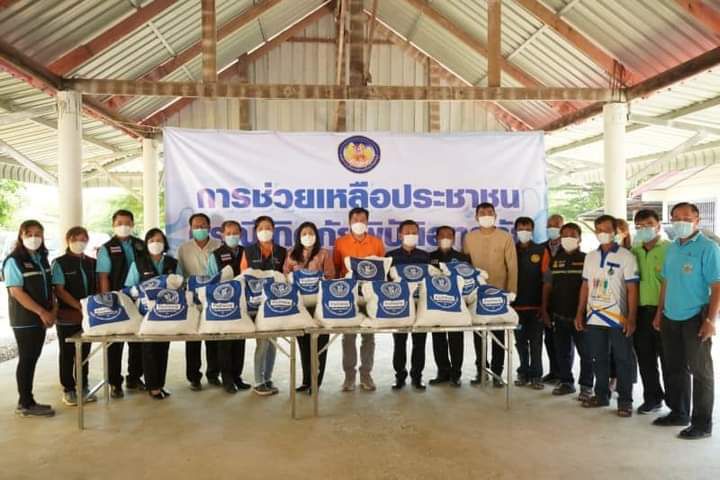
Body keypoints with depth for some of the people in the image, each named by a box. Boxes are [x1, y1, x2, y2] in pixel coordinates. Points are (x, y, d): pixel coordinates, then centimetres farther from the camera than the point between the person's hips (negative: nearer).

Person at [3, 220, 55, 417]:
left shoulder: (42, 259, 11)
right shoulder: (14, 261, -10)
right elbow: (16, 292, -16)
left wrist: (53, 309, 0)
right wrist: (42, 312, -17)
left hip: (41, 318, 7)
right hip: (24, 319, -7)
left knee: (33, 359, 11)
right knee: (26, 359, -1)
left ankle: (28, 400, 19)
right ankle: (25, 404, 7)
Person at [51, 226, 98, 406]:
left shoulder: (92, 263, 9)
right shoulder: (60, 263, -4)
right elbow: (59, 290, -11)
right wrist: (79, 306, -21)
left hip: (88, 316, 4)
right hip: (67, 317, -4)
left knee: (84, 352, 12)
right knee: (67, 354, 6)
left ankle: (83, 386, 23)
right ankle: (68, 389, 17)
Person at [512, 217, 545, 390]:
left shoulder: (541, 250, 1)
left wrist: (544, 304, -6)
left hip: (535, 304, -2)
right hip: (517, 304, 2)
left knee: (535, 341, 2)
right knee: (520, 341, 9)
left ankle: (536, 375, 10)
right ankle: (523, 373, 20)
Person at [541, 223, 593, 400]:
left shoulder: (586, 259, -3)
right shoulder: (554, 261, 8)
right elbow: (547, 287, 11)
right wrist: (545, 310, 8)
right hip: (559, 315, 4)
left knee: (585, 352, 2)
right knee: (563, 352, 12)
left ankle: (586, 386, 13)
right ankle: (566, 382, 25)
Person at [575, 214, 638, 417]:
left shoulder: (626, 256, -5)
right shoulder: (590, 256, 10)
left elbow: (632, 289, -7)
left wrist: (631, 318, -13)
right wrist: (580, 313, 9)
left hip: (618, 318, -5)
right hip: (593, 317, 5)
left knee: (623, 360, 5)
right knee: (599, 359, 13)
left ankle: (625, 400, 15)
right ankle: (601, 395, 26)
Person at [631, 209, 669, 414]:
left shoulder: (669, 249, -6)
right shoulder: (634, 251, 10)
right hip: (641, 311, 5)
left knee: (667, 358, 4)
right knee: (645, 357, 12)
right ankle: (652, 397, 26)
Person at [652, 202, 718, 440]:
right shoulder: (672, 248, 10)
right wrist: (659, 313, 14)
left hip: (695, 319, -6)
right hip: (670, 319, 7)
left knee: (700, 371, 4)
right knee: (675, 369, 16)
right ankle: (678, 413, 31)